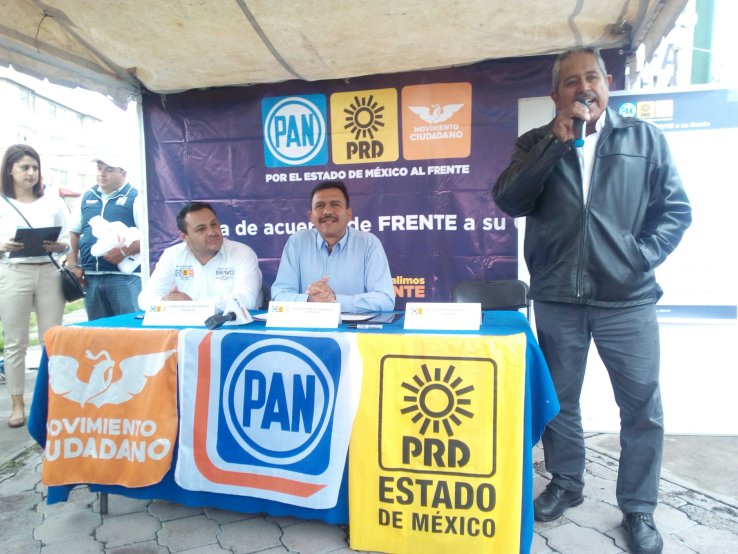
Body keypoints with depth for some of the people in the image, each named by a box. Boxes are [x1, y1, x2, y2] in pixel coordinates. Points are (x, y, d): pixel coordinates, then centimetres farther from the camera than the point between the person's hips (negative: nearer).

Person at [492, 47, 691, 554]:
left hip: (627, 299, 0)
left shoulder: (646, 138, 7)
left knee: (642, 406, 5)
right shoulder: (536, 144, 7)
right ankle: (566, 484, 34)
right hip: (556, 299, 1)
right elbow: (508, 201, -9)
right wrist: (555, 142, -14)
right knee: (559, 400, 13)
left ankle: (639, 508, 25)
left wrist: (642, 257, -7)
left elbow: (676, 209, 6)